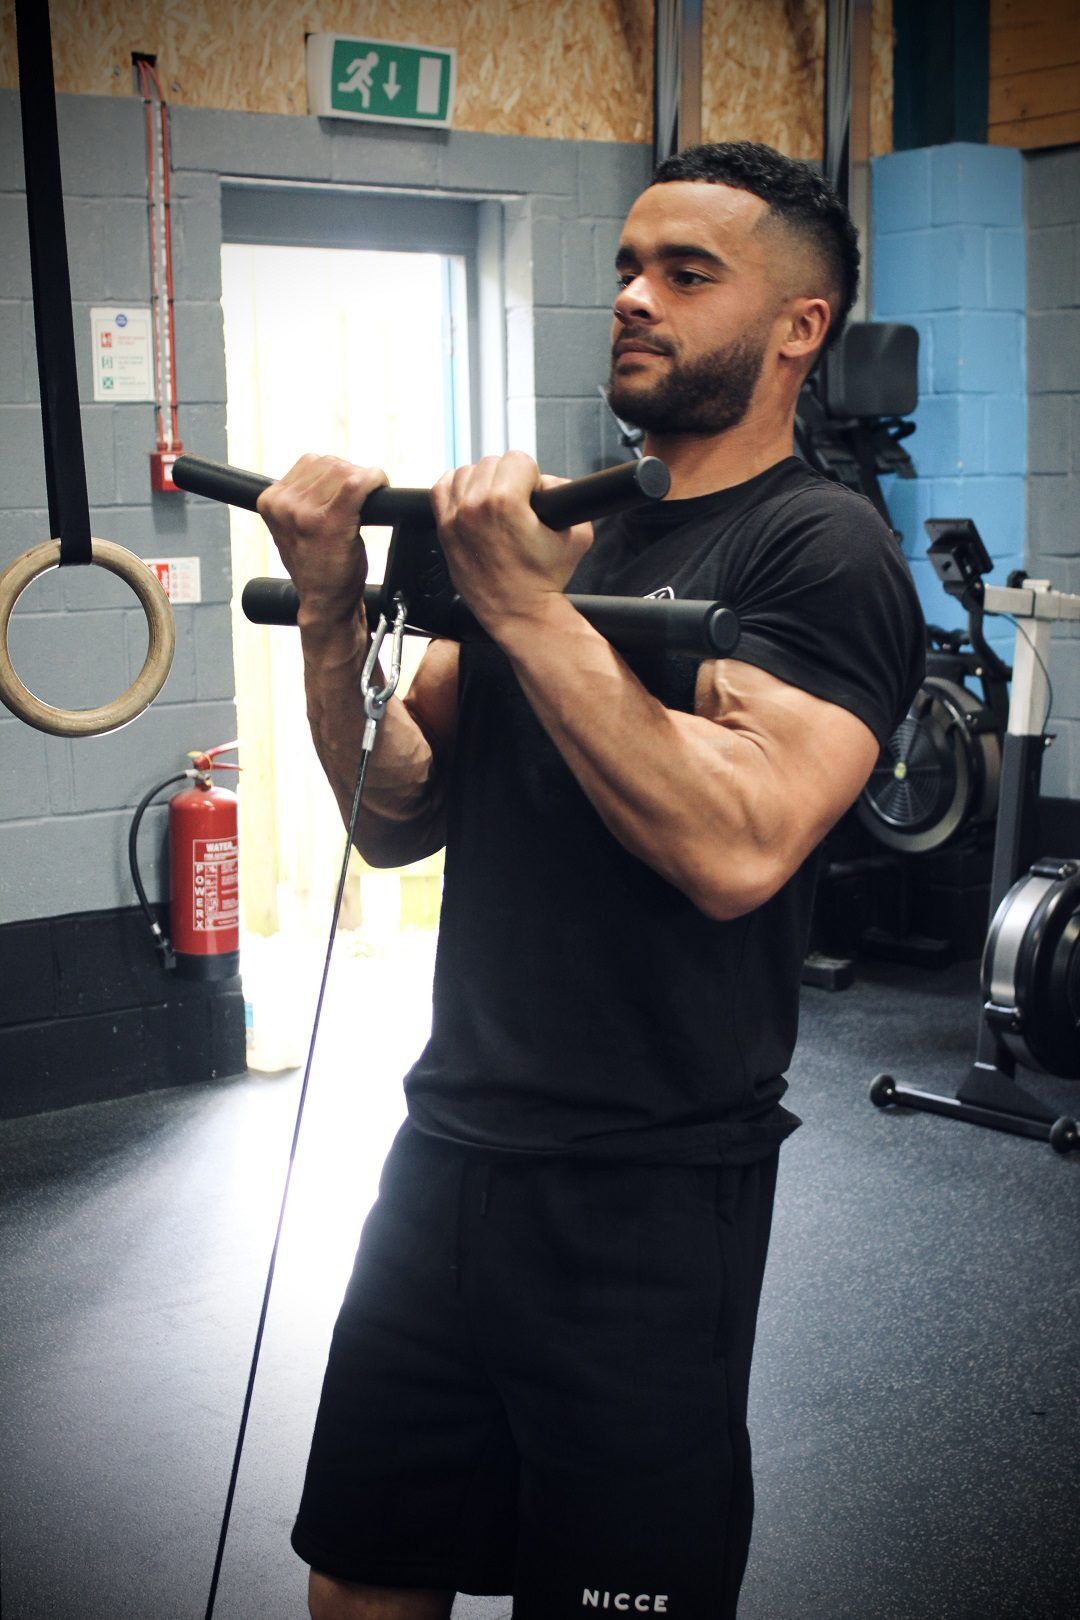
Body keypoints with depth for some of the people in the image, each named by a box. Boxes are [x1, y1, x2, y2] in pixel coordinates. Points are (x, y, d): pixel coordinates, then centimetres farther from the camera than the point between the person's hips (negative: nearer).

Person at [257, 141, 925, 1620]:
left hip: (647, 1198, -7)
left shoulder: (820, 548, -10)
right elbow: (401, 818, 8)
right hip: (450, 1152, 7)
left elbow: (733, 848, -26)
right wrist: (335, 615, -7)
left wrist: (525, 608, -23)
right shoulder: (560, 523, 12)